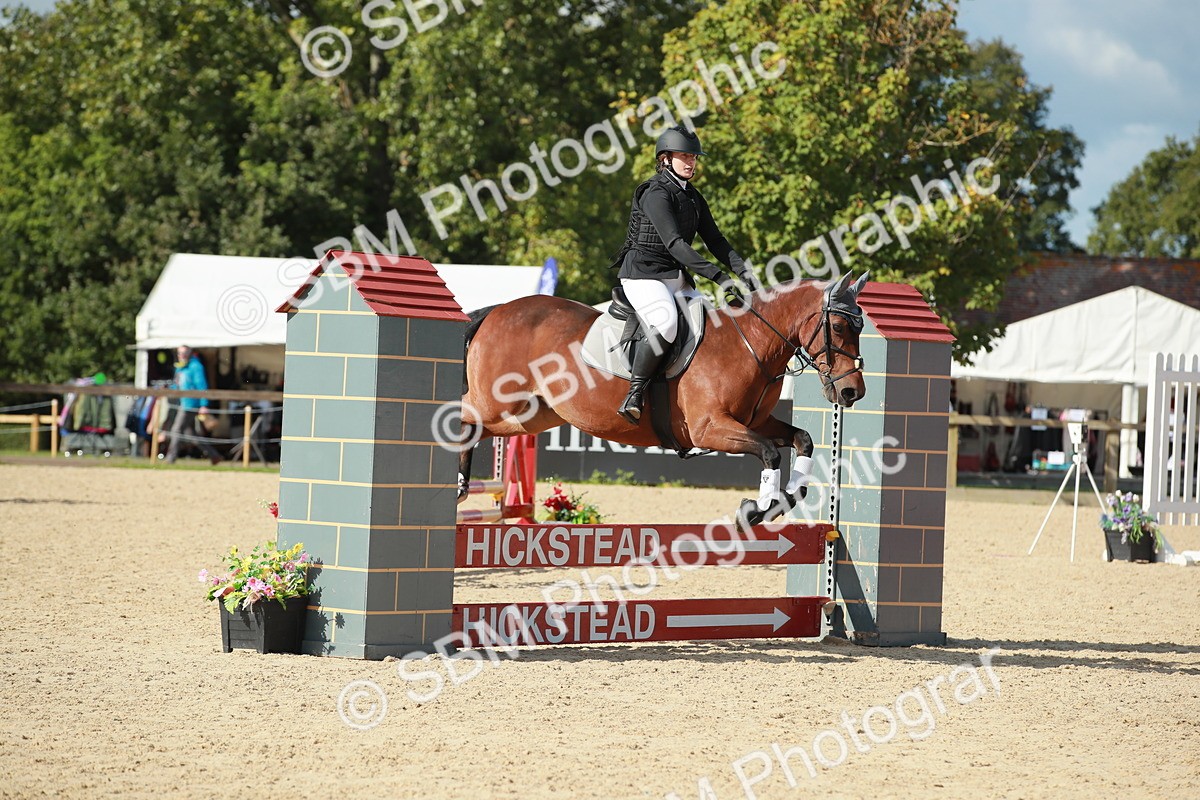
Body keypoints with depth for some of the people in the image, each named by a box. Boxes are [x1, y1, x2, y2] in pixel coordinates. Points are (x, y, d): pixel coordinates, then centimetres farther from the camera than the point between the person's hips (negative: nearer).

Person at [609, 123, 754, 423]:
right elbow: (673, 242, -25)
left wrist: (741, 269, -4)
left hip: (677, 278, 9)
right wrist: (718, 276, -32)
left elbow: (714, 239, 15)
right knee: (666, 324, -33)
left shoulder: (692, 196, 14)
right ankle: (633, 395, -27)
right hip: (643, 275, -9)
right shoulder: (656, 194, -15)